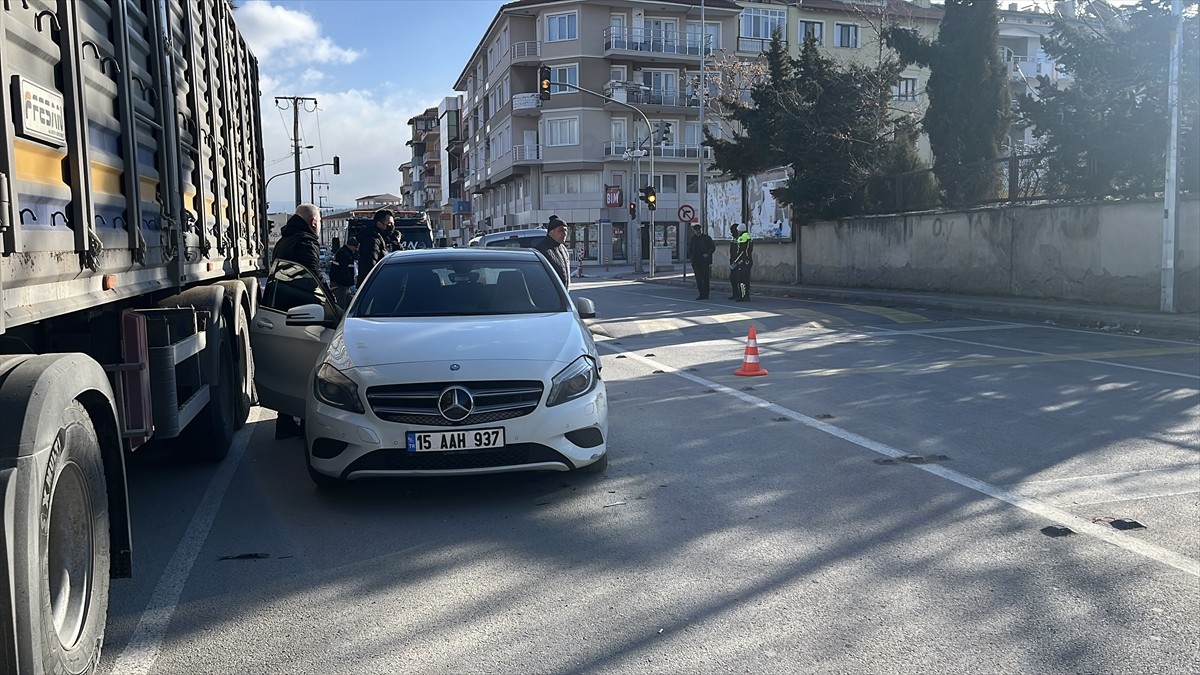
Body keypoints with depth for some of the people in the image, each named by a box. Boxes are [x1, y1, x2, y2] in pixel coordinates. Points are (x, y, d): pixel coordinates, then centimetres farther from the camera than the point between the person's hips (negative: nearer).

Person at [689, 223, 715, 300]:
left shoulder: (706, 238, -1)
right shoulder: (693, 239, 14)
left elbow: (713, 247, -1)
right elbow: (691, 249, 20)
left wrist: (708, 254, -16)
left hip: (704, 262, -5)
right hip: (696, 262, 5)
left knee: (705, 278, -3)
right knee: (698, 278, 6)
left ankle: (705, 294, 1)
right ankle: (701, 294, 12)